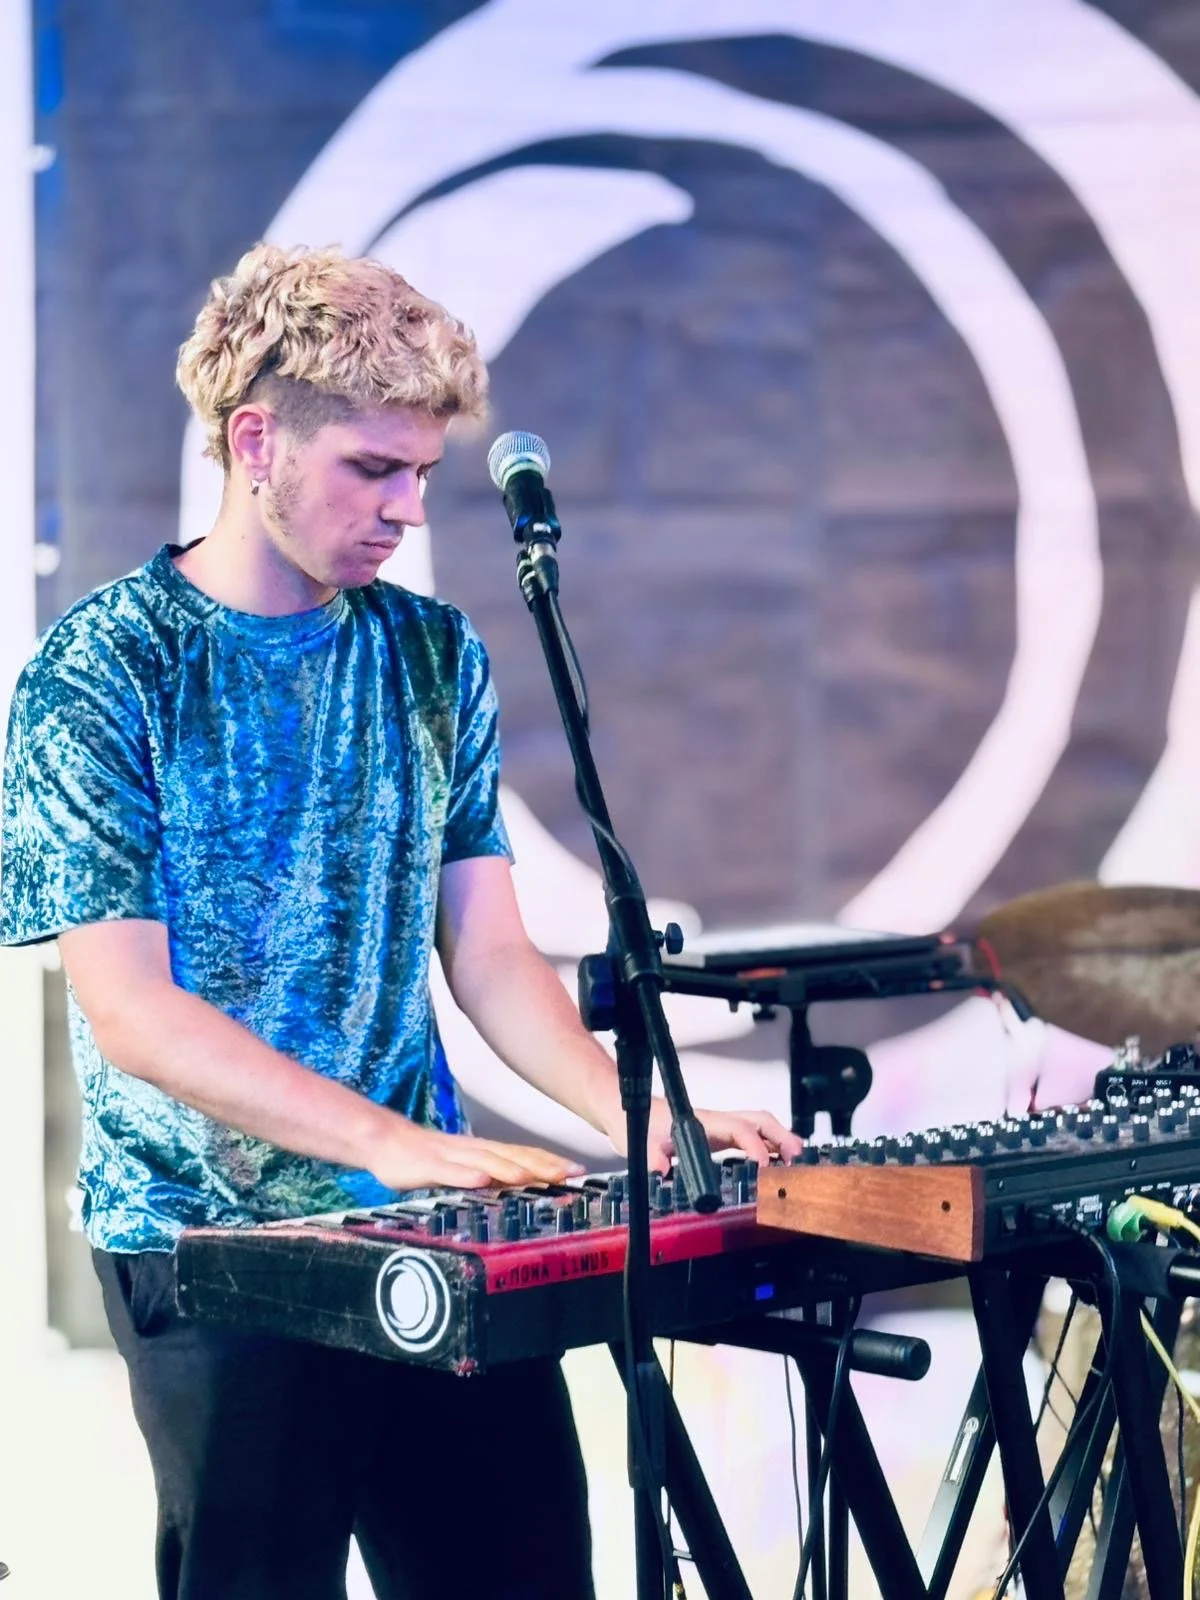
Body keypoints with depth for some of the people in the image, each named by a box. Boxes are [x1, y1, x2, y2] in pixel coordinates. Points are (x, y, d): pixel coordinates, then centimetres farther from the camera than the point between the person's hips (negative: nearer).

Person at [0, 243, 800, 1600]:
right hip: (212, 1248, -4)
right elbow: (127, 1008, -15)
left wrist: (631, 1115, -9)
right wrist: (389, 1142, -25)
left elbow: (488, 957, 8)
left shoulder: (434, 657, 8)